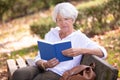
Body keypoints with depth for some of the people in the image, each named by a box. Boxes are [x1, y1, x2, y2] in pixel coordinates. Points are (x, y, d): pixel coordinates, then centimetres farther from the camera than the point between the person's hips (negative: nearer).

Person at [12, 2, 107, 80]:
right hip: (42, 69, 4)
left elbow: (103, 52, -10)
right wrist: (45, 64, -15)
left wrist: (81, 50, -28)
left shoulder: (80, 38, 4)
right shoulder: (51, 34, 17)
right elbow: (39, 59, 10)